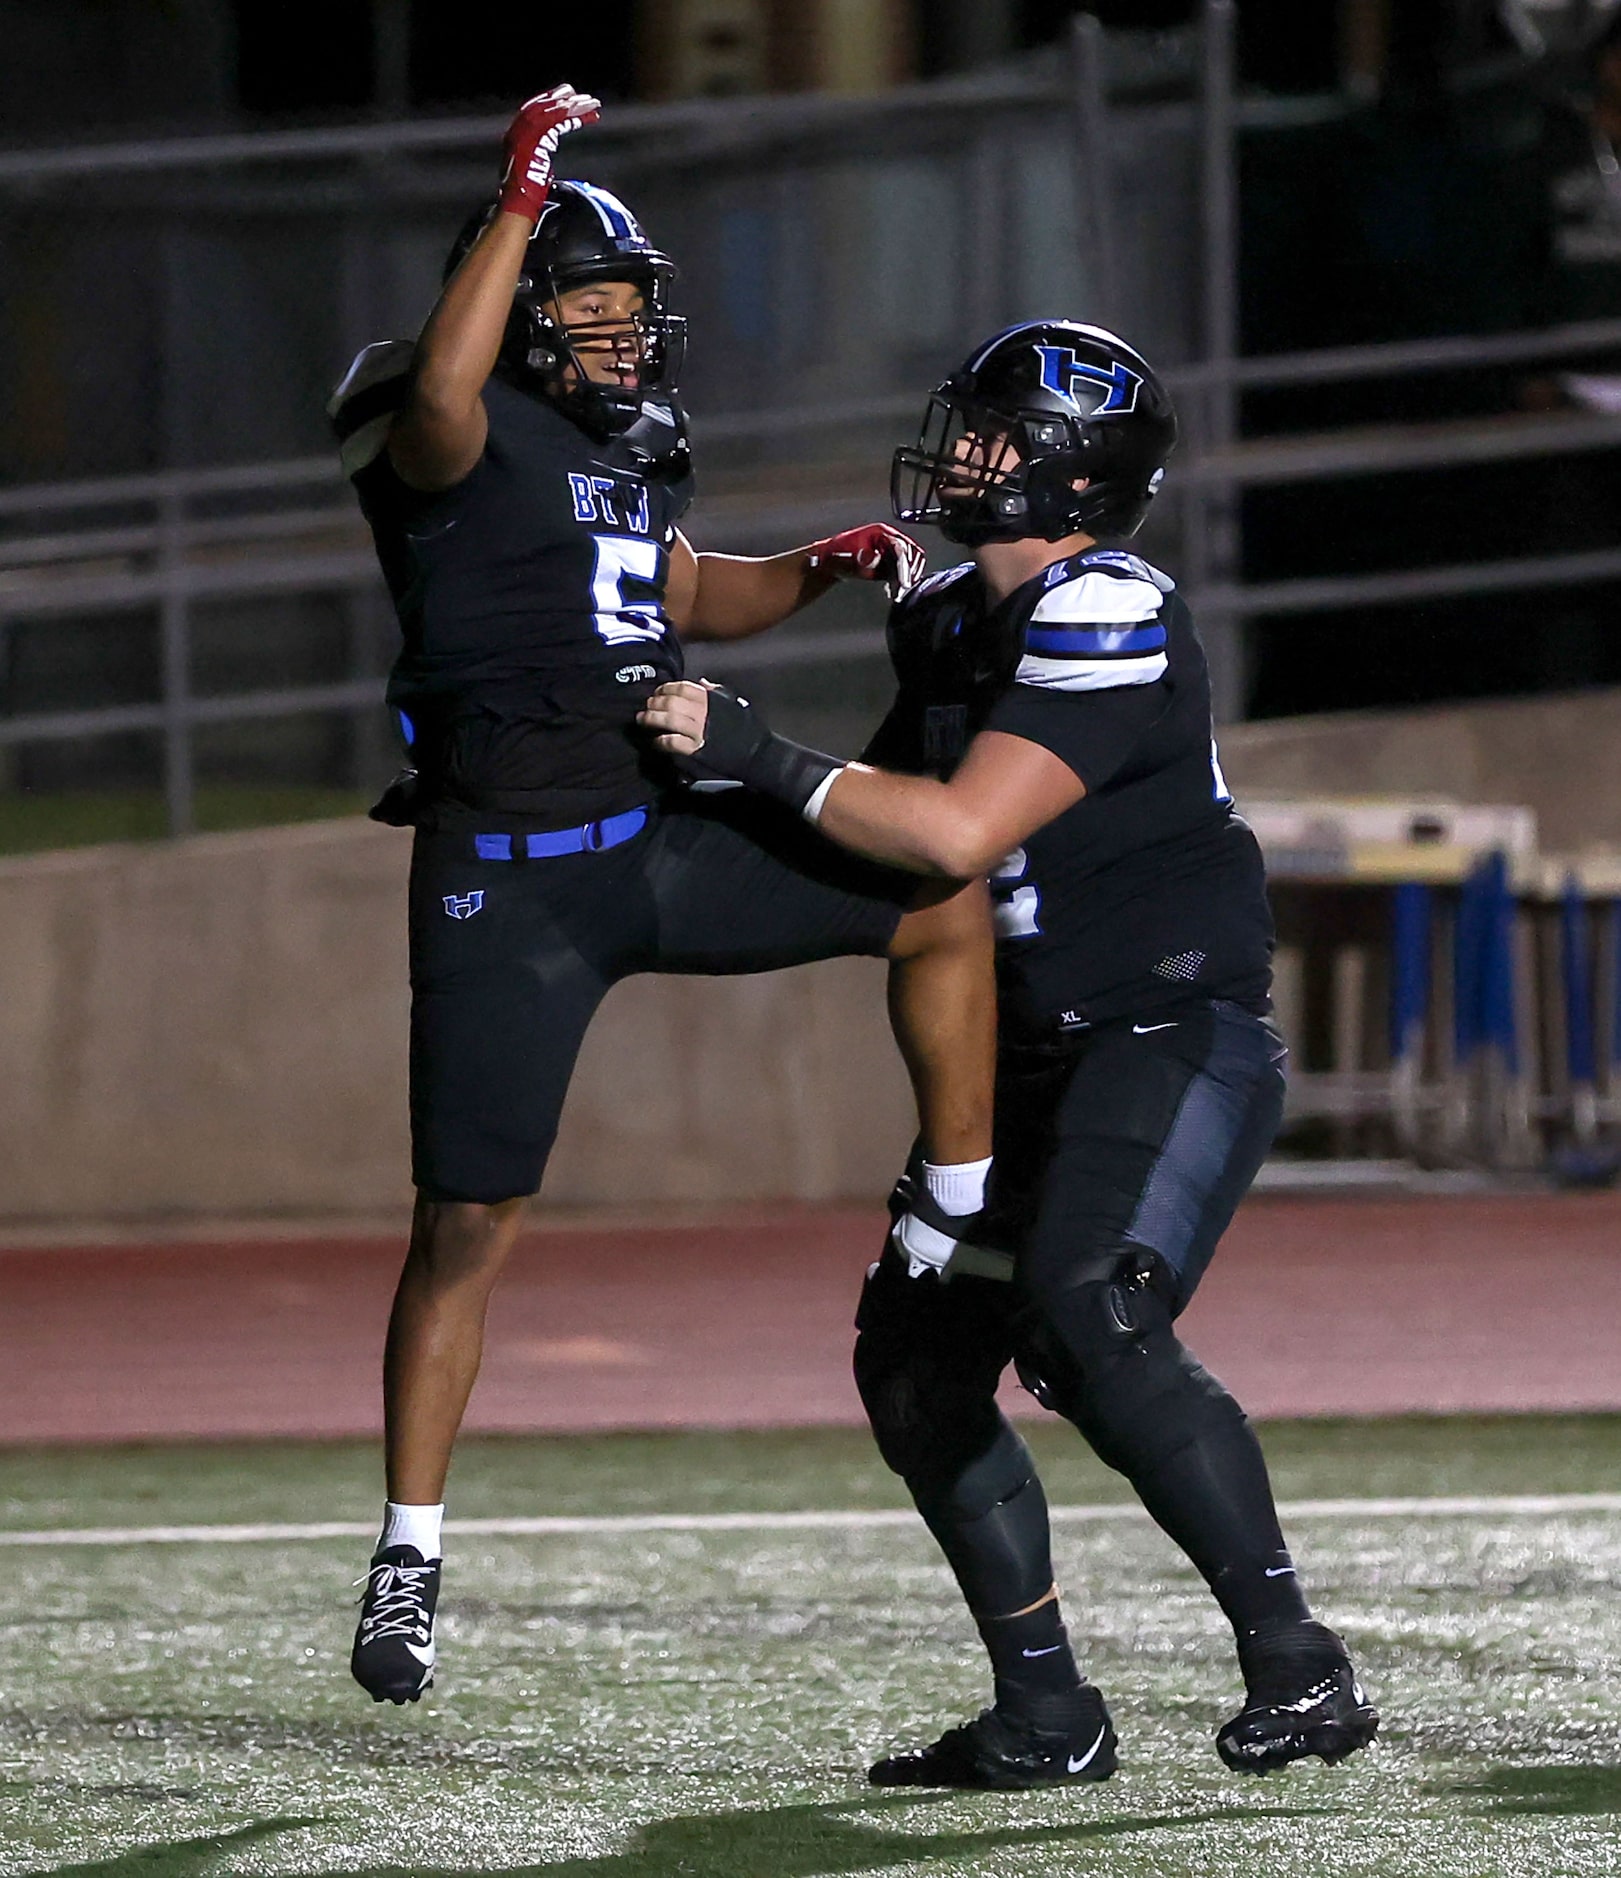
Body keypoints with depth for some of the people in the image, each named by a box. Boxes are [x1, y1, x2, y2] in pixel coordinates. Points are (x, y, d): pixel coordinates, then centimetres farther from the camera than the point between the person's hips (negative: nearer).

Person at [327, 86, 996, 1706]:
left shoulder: (626, 443, 11)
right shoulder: (461, 435, -12)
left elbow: (687, 598, 27)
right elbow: (442, 393, -38)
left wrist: (820, 569, 10)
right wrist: (523, 195, -39)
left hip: (667, 833, 7)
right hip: (508, 881, -6)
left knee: (946, 902, 0)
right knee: (467, 1226, -2)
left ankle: (963, 1231, 14)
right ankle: (409, 1556, 9)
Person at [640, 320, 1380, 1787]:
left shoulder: (1105, 624, -19)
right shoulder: (954, 620, 10)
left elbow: (959, 835, -25)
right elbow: (900, 808, 24)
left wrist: (761, 758, -20)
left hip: (1175, 1033, -10)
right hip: (1035, 1054, 10)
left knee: (1089, 1321, -29)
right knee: (916, 1370, 8)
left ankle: (1298, 1664, -24)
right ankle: (1047, 1719, 15)